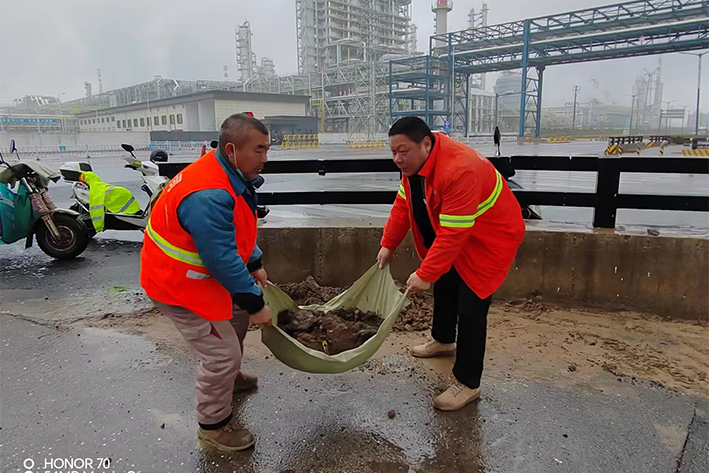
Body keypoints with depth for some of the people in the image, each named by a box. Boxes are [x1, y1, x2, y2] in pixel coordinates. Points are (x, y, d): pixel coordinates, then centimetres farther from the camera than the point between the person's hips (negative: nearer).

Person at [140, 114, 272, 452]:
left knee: (237, 311, 26)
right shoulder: (208, 196, -35)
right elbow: (224, 260, -32)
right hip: (179, 284, -10)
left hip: (204, 271, 10)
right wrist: (255, 304, -22)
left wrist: (255, 266, 15)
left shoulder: (230, 174, -1)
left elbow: (239, 231, 12)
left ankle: (229, 377, 49)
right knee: (222, 353, -5)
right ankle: (213, 427, 19)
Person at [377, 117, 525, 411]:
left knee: (470, 307, -9)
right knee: (444, 285, 22)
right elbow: (403, 205, 2)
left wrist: (425, 275, -33)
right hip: (455, 236, 9)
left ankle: (467, 384, 6)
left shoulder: (460, 170, -38)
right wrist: (388, 245, 1)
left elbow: (453, 234, -37)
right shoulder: (416, 162, -8)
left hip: (490, 238, -9)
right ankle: (442, 341, 48)